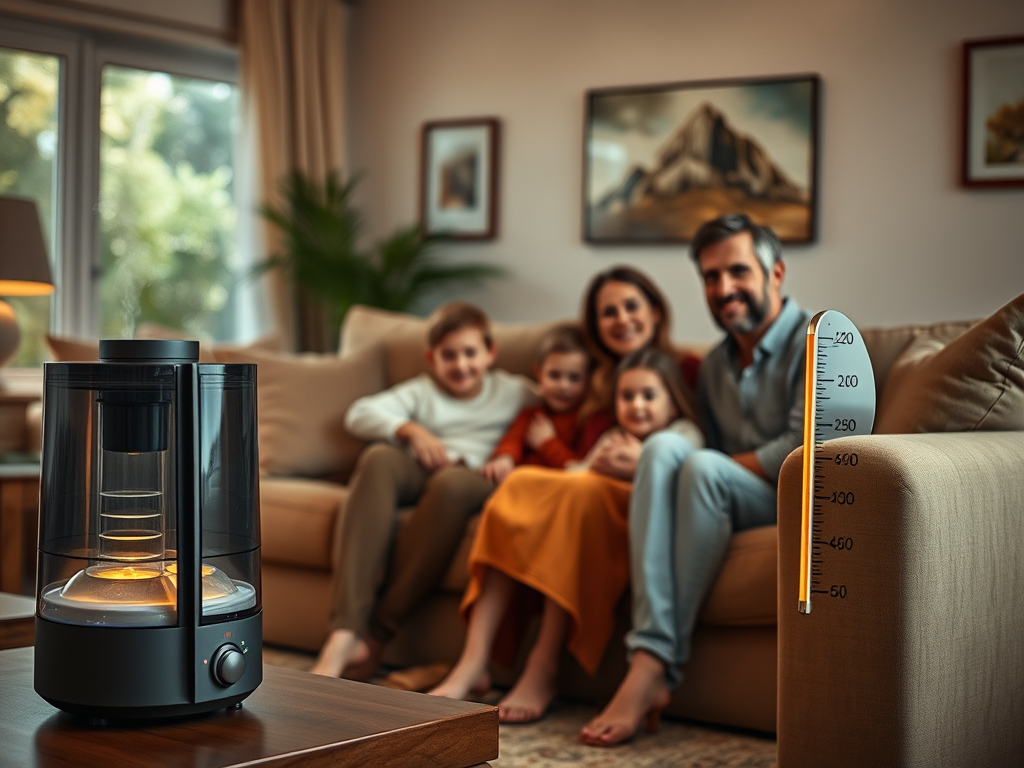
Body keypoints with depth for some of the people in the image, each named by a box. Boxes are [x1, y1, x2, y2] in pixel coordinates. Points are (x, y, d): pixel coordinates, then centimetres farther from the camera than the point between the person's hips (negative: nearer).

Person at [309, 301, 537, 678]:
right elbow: (359, 414, 12)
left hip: (473, 476, -1)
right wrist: (411, 430, -6)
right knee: (379, 457, -35)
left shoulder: (512, 391, 25)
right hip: (417, 474, 2)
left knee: (453, 482, -40)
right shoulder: (422, 391, 27)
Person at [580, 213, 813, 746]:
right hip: (729, 506, 5)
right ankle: (646, 655, -38)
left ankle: (656, 666, -31)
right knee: (664, 446, -25)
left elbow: (804, 451, -15)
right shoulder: (714, 365, 19)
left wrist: (707, 468, -11)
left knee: (703, 468, -32)